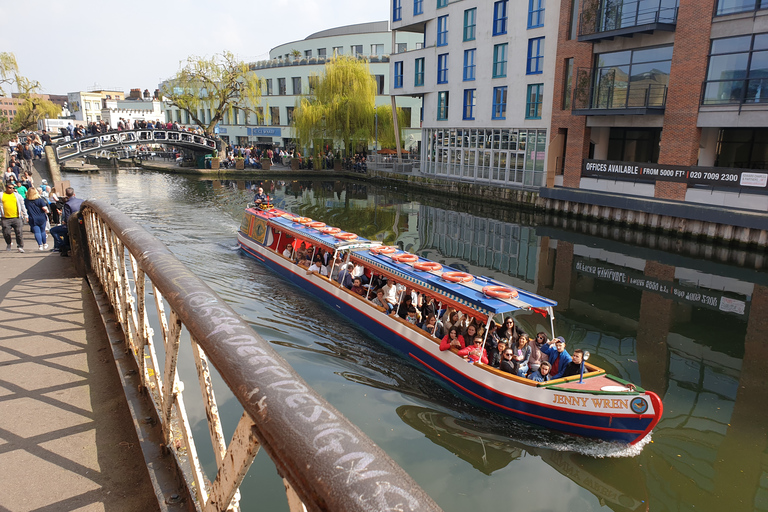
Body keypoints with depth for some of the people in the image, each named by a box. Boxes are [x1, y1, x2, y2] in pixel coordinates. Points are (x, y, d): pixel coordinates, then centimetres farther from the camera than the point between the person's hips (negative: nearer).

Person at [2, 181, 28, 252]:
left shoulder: (17, 195, 10)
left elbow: (22, 205, 13)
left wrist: (25, 215, 11)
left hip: (16, 218, 0)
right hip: (5, 218, 0)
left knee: (18, 232, -3)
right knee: (6, 233, 3)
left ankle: (20, 246, 6)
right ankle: (8, 244, 27)